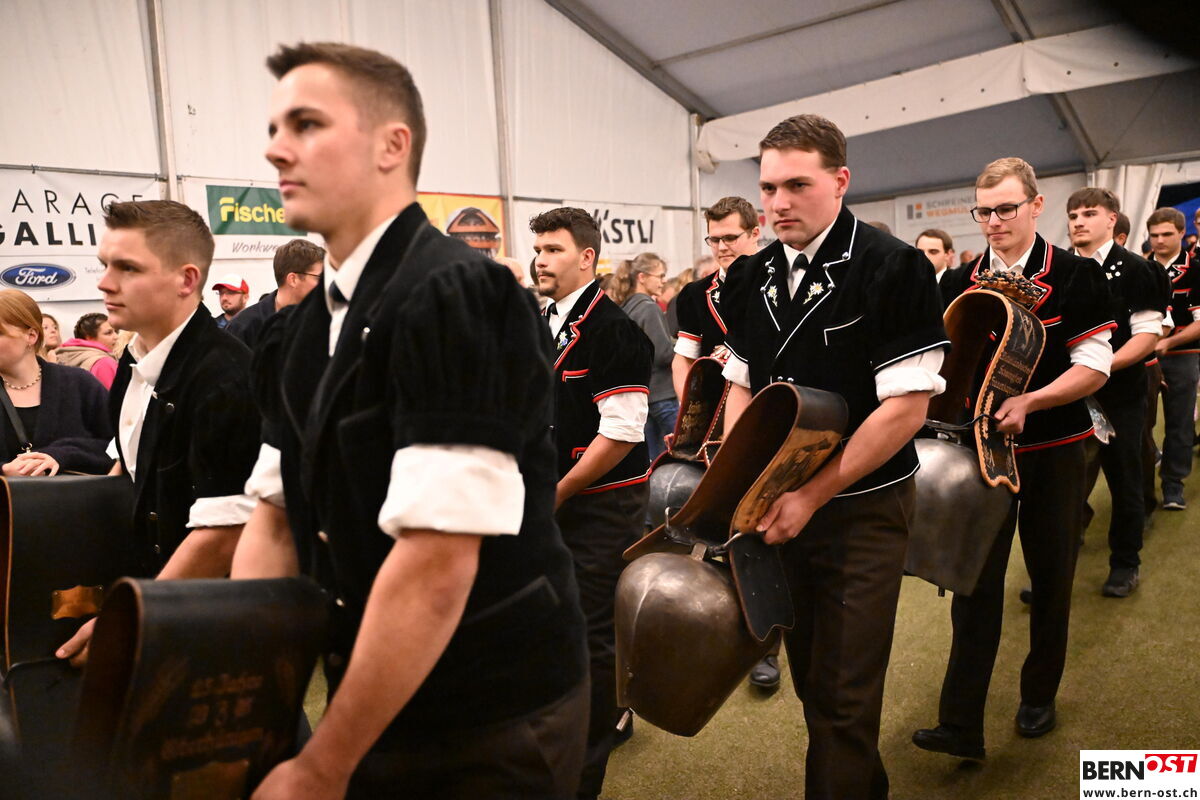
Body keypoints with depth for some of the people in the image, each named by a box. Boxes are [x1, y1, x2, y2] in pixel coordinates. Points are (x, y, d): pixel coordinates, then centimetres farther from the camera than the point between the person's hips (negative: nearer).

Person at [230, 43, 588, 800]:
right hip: (377, 705, 7)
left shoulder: (454, 298, -22)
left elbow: (438, 563, -26)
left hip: (492, 724, -7)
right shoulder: (301, 331, 4)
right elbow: (276, 522, 8)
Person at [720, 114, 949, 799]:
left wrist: (811, 495, -20)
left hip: (861, 510, -6)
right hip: (779, 506, 6)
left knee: (844, 695, 3)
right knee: (809, 674, 21)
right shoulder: (752, 277, 4)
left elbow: (906, 407, -18)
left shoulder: (895, 269, -14)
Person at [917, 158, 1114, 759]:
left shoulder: (1078, 276, -5)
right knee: (975, 578, 0)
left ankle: (1040, 696, 33)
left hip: (1053, 449, -1)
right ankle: (961, 724, 3)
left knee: (1051, 575, 12)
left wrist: (1027, 401, -25)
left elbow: (1093, 368, -10)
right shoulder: (961, 285, 4)